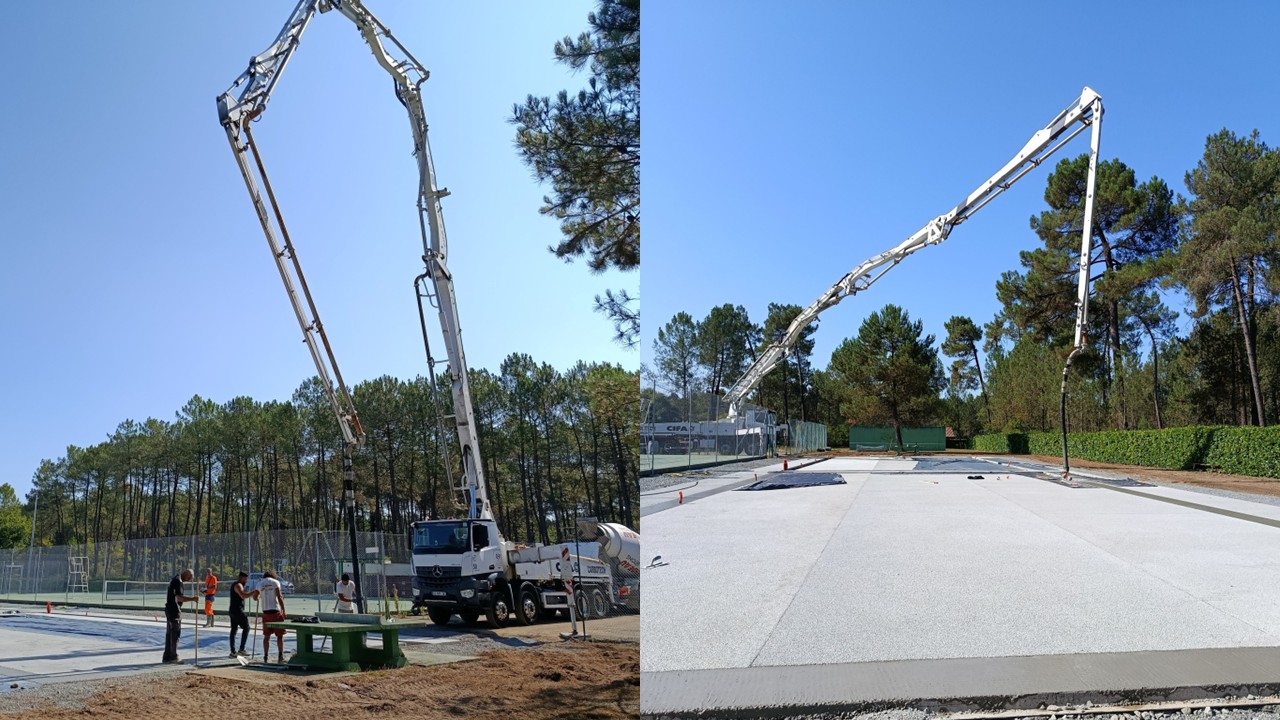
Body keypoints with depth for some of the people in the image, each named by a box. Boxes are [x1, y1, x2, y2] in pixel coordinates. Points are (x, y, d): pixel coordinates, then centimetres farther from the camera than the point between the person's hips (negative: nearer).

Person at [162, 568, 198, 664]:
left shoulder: (175, 579, 15)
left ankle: (167, 657, 18)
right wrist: (192, 599, -24)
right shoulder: (178, 581, -17)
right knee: (175, 633, -4)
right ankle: (173, 657, 0)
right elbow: (179, 598, -26)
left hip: (170, 609, 10)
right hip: (174, 610, -10)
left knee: (169, 633, 13)